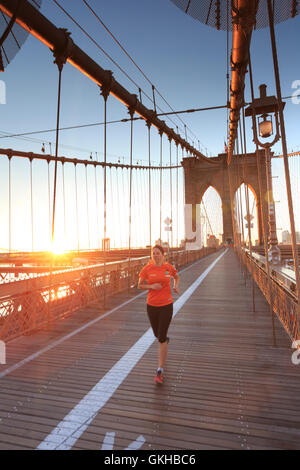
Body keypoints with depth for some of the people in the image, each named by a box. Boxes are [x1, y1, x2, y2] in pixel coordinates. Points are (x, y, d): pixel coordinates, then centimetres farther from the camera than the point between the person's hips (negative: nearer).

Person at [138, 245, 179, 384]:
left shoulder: (169, 267, -3)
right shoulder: (147, 269, -6)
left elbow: (176, 277, 18)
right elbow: (140, 285, 1)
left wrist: (176, 286, -2)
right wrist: (151, 286, -16)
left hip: (166, 305, -1)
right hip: (152, 305, 2)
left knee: (161, 338, -6)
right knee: (157, 335, 19)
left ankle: (160, 371, 5)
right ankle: (165, 339, 58)